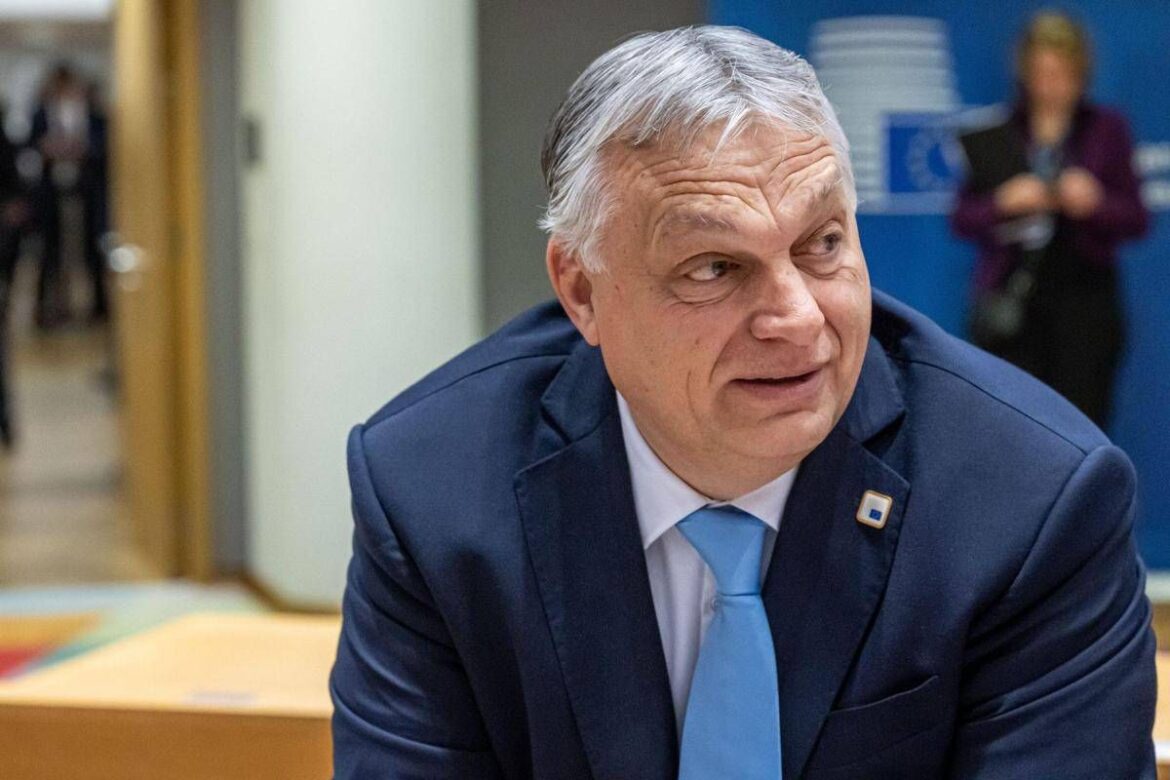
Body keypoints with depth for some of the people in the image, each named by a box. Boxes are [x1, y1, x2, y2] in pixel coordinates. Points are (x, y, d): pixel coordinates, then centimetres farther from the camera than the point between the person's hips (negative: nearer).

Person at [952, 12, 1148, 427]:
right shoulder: (994, 133, 6)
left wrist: (1096, 204, -15)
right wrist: (1003, 203, -14)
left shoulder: (1107, 130, 6)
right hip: (1010, 299, 0)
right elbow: (962, 219, 5)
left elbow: (1136, 219, 5)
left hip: (1084, 303, 0)